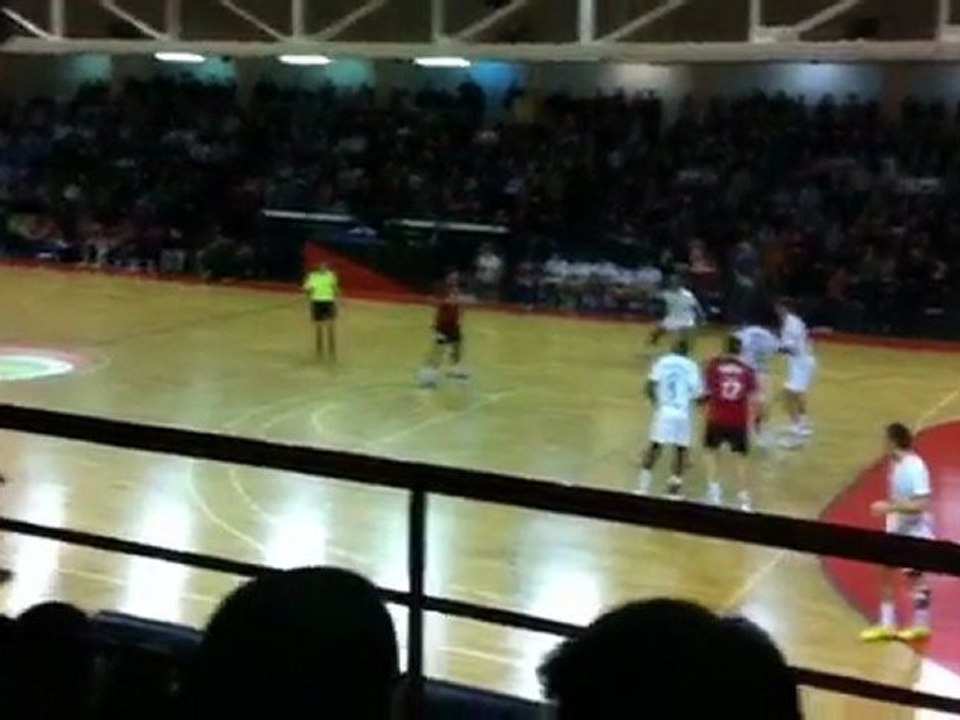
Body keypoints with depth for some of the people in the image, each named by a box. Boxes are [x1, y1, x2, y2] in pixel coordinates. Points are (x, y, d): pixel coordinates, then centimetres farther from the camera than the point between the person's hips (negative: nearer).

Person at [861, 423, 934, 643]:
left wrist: (890, 507, -29)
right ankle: (887, 625, 21)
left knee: (915, 577, 5)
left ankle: (921, 626, 22)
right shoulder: (896, 463, 2)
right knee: (885, 573, 11)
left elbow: (921, 504, -28)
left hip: (914, 531, -9)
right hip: (896, 529, 9)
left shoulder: (915, 467, -26)